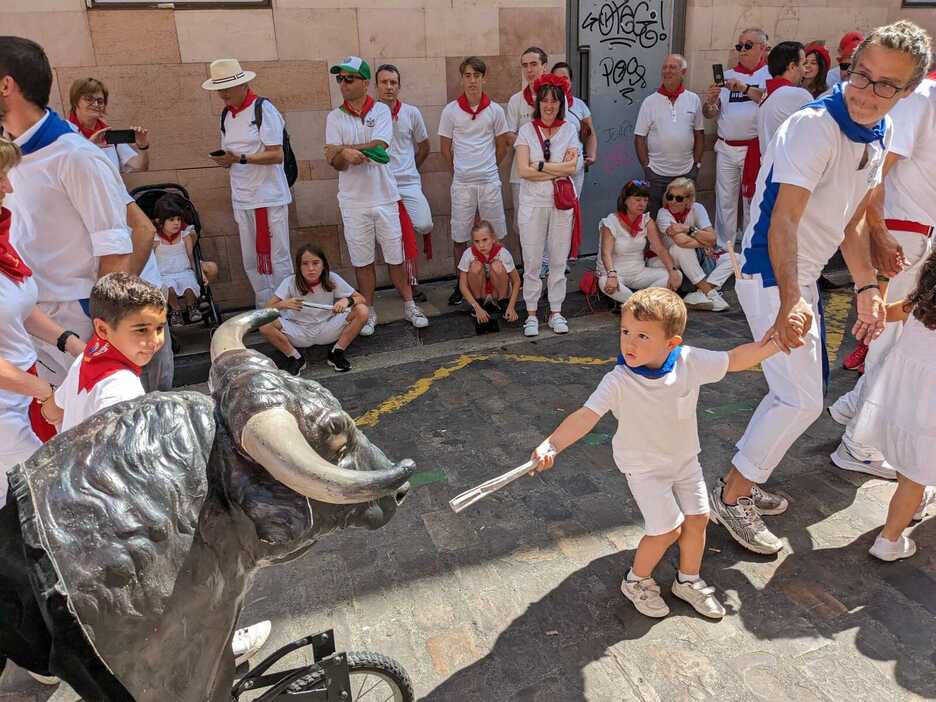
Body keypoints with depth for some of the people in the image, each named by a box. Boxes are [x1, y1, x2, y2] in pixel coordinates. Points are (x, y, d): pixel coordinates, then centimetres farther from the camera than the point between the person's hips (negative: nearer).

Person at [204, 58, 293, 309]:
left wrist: (240, 158, -21)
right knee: (251, 261, 9)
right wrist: (224, 159, -2)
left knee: (277, 259, -4)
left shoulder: (263, 109, -7)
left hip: (269, 198, -7)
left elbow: (277, 155, -14)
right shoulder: (226, 115, 16)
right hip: (242, 200, 7)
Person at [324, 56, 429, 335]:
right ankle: (368, 311, 21)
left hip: (385, 197, -1)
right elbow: (336, 163, -4)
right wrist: (346, 155, -26)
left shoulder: (381, 111, 0)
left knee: (396, 256, 7)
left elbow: (378, 147, -16)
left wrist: (343, 149, -12)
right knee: (362, 260, 8)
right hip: (353, 200, 1)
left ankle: (409, 305, 21)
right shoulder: (335, 117, 4)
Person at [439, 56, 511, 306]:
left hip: (490, 181, 1)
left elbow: (502, 146, 11)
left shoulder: (495, 110, 2)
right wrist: (459, 170, 10)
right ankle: (461, 284, 18)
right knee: (459, 236, 5)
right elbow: (445, 148, 7)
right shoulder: (450, 110, 0)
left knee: (494, 235, 6)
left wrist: (487, 167, 13)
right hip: (462, 183, 0)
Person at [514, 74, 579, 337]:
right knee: (532, 261, 3)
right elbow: (523, 170, -10)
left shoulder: (569, 130, 4)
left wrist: (540, 165, -12)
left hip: (562, 202, 1)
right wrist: (558, 171, -10)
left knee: (558, 260, 7)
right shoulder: (526, 130, 2)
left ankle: (556, 312, 18)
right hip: (533, 203, -1)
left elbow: (572, 168, -8)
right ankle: (531, 314, 14)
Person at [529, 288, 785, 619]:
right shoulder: (618, 382, -30)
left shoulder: (690, 361, -18)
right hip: (644, 467, -5)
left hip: (685, 458, 5)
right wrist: (552, 445, -52)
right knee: (667, 529, -7)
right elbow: (586, 415, -38)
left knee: (697, 518, 9)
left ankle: (688, 580, 36)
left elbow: (734, 360, -5)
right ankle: (637, 581, 21)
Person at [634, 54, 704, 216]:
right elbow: (640, 138, 1)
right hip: (657, 173, -2)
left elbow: (699, 134, 11)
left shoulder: (694, 100, 7)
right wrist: (646, 166, -5)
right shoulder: (650, 102, 1)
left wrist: (697, 163, 4)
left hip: (686, 172, 2)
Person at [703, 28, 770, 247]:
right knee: (725, 201, 8)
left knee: (753, 202, 3)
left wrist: (746, 89, -22)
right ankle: (723, 249, 18)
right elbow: (710, 114, 13)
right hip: (726, 148, 4)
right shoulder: (727, 75, 13)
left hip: (755, 149, -4)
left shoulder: (770, 74, 0)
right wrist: (709, 102, -9)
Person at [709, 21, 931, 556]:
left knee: (798, 392, 16)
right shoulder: (815, 126, -21)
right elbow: (782, 222, -31)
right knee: (803, 400, -8)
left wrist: (868, 288, 4)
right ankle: (732, 497, 7)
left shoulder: (881, 134, 8)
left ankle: (744, 484, 30)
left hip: (804, 277, 10)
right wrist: (790, 302, -42)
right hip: (772, 278, -9)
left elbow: (850, 221, 12)